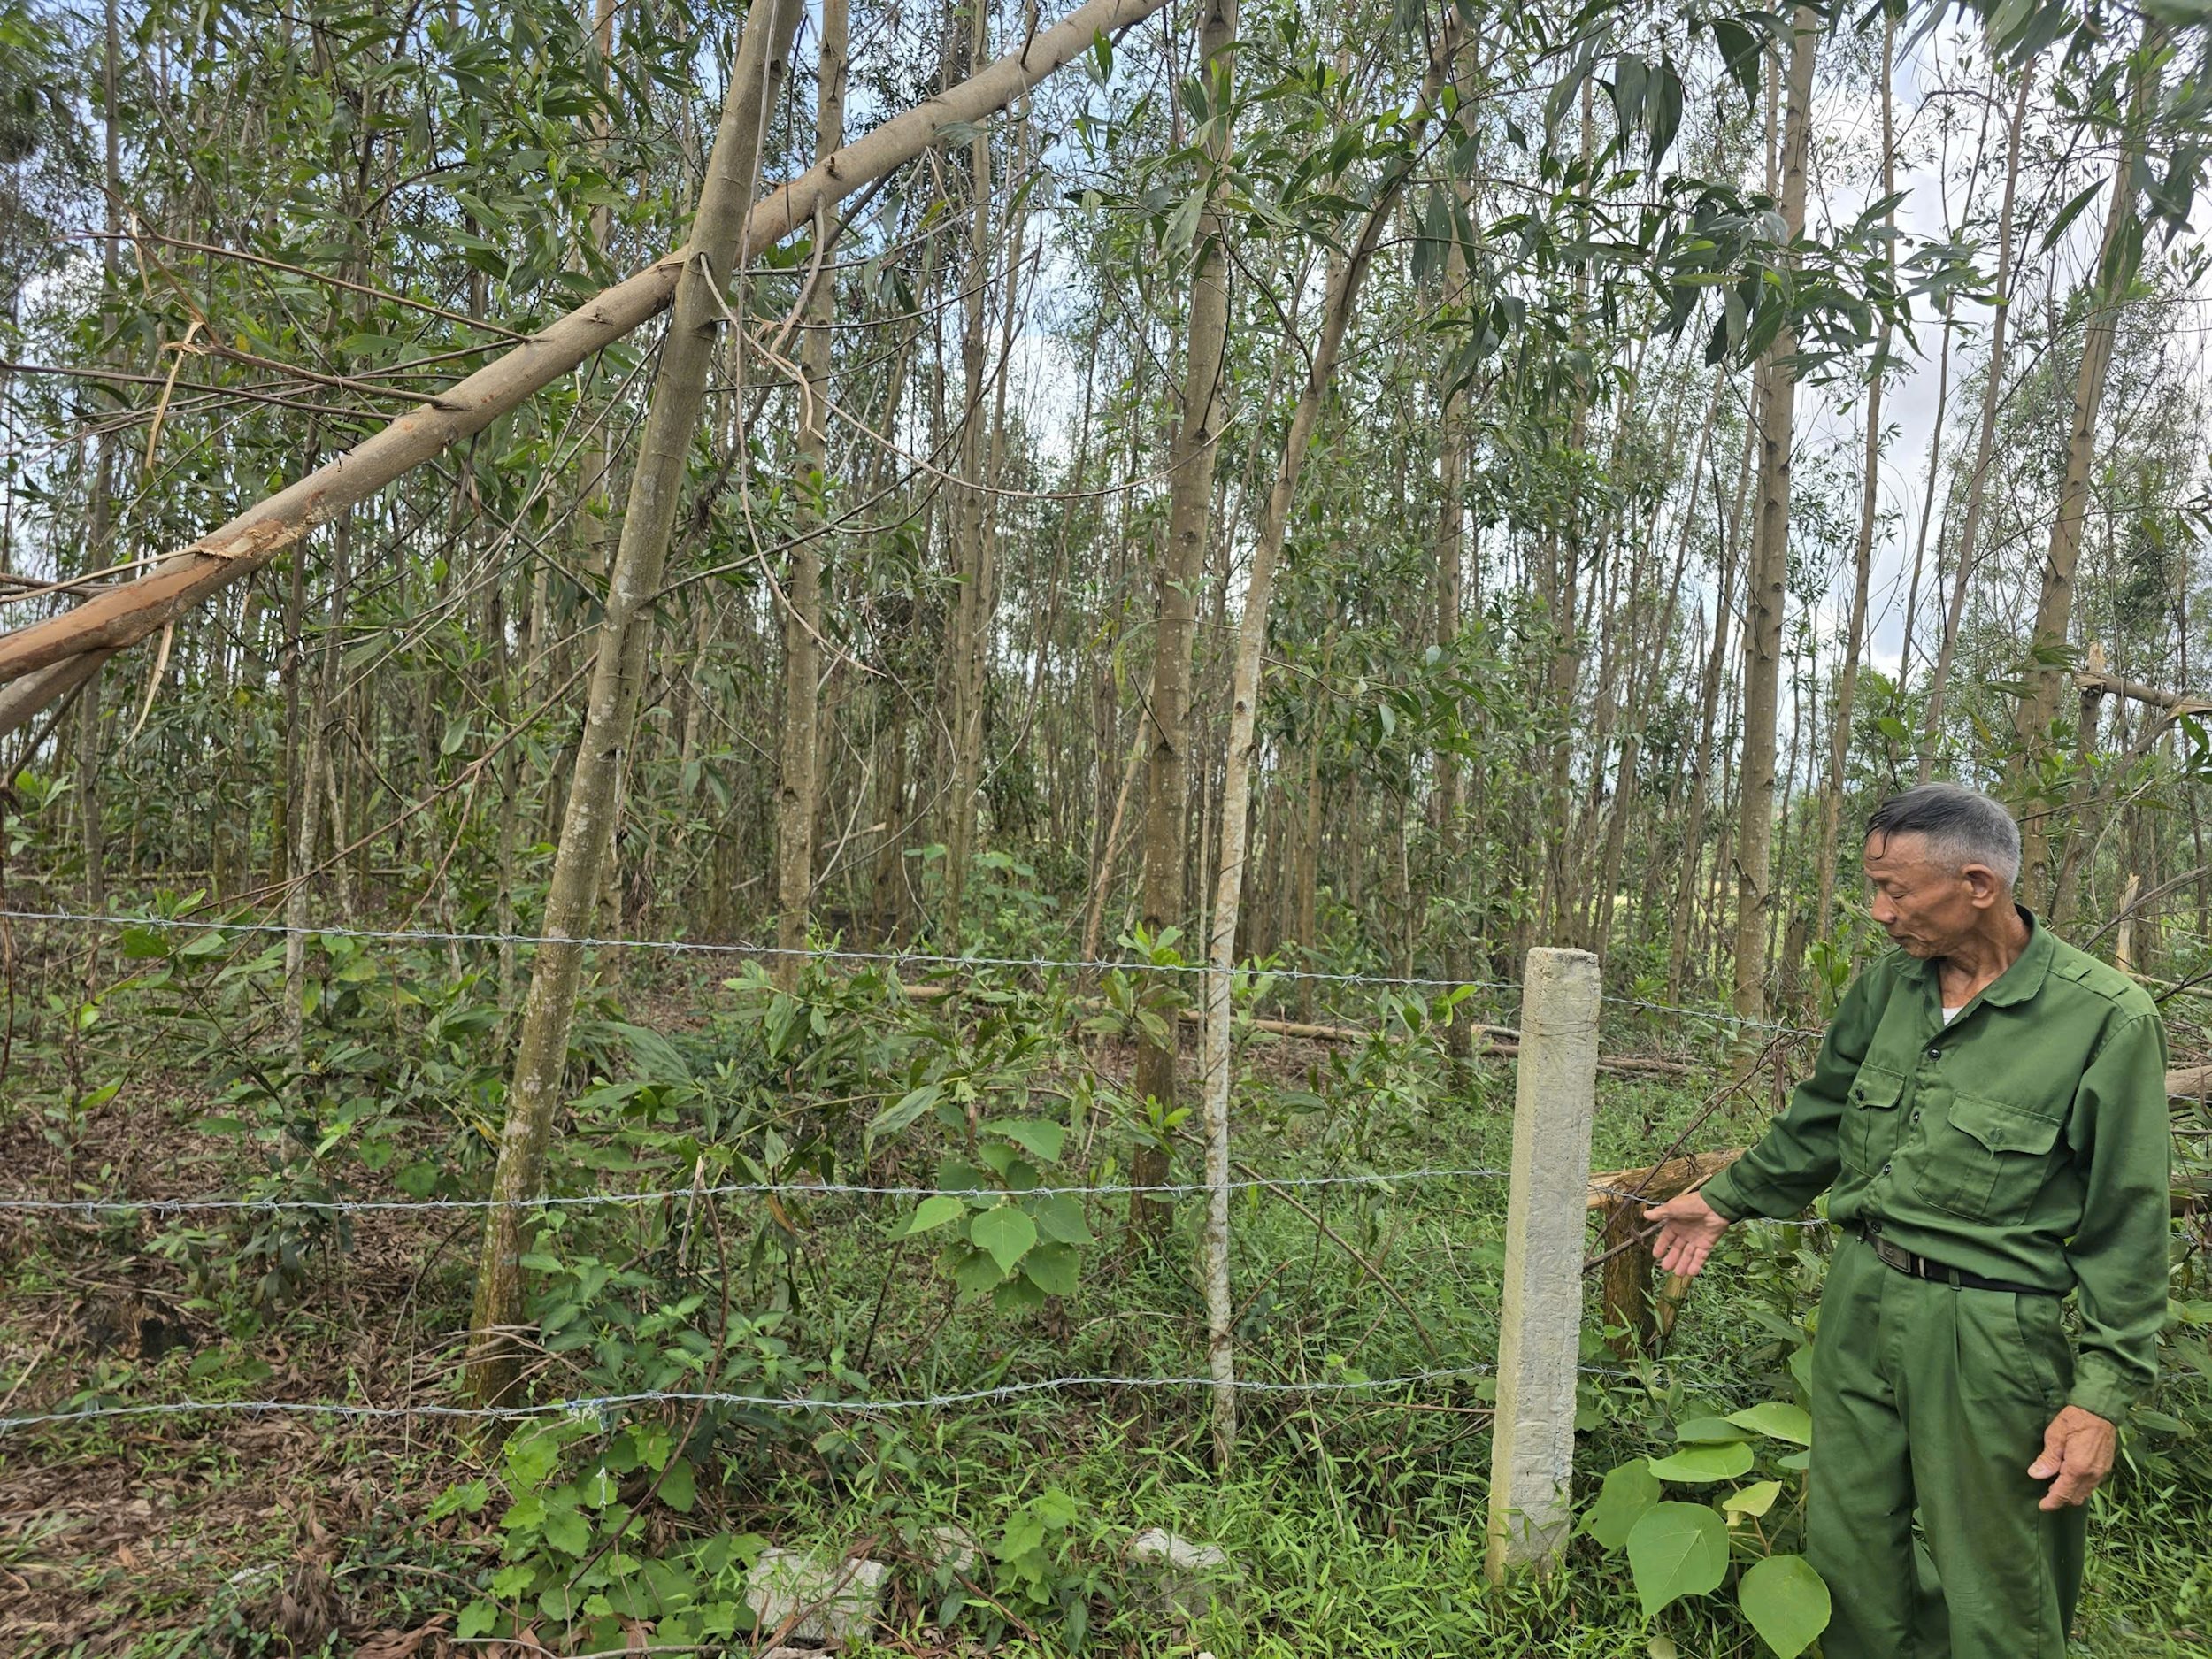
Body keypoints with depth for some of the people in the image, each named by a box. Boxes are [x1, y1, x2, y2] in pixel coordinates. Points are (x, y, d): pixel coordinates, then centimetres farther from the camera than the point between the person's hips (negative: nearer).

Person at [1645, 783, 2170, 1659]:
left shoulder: (2106, 1017, -14)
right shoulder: (1887, 985, 1)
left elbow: (2125, 1223, -9)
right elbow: (1818, 1122, 16)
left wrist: (2104, 1392, -9)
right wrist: (1725, 1200, 22)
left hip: (1985, 1329, -5)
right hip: (1859, 1300, 5)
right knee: (1848, 1543, 17)